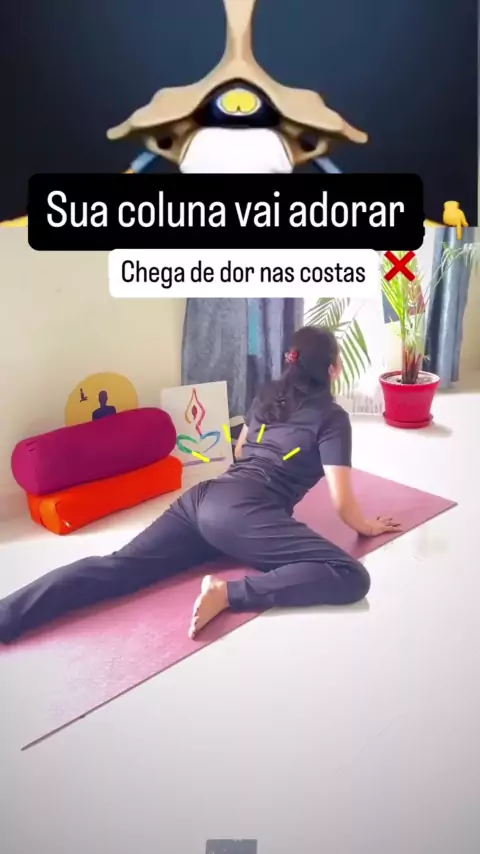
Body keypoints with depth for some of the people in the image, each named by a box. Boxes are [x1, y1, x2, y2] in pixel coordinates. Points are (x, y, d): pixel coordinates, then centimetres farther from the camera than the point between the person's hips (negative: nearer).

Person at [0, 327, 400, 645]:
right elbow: (342, 502, 2)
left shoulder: (268, 395, 24)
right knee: (351, 578, -12)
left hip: (205, 497, 8)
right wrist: (368, 526, 24)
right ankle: (229, 592, -22)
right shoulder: (332, 416, 3)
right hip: (242, 513, -7)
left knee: (117, 566, -3)